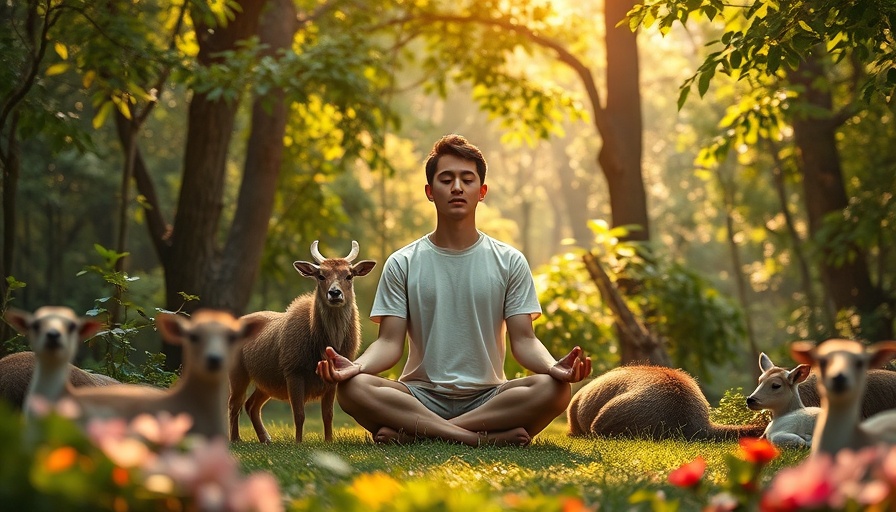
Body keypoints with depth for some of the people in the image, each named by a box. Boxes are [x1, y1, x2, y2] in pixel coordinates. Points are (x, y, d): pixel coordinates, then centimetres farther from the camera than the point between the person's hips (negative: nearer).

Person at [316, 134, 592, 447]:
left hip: (487, 397, 1)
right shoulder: (402, 264, 7)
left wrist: (554, 367, -22)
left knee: (554, 389, -30)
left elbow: (523, 340, 1)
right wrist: (357, 365, -23)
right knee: (352, 387, -31)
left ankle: (411, 432, -27)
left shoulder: (510, 262, 8)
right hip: (421, 395, 0)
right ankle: (488, 437, -32)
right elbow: (390, 342, 0)